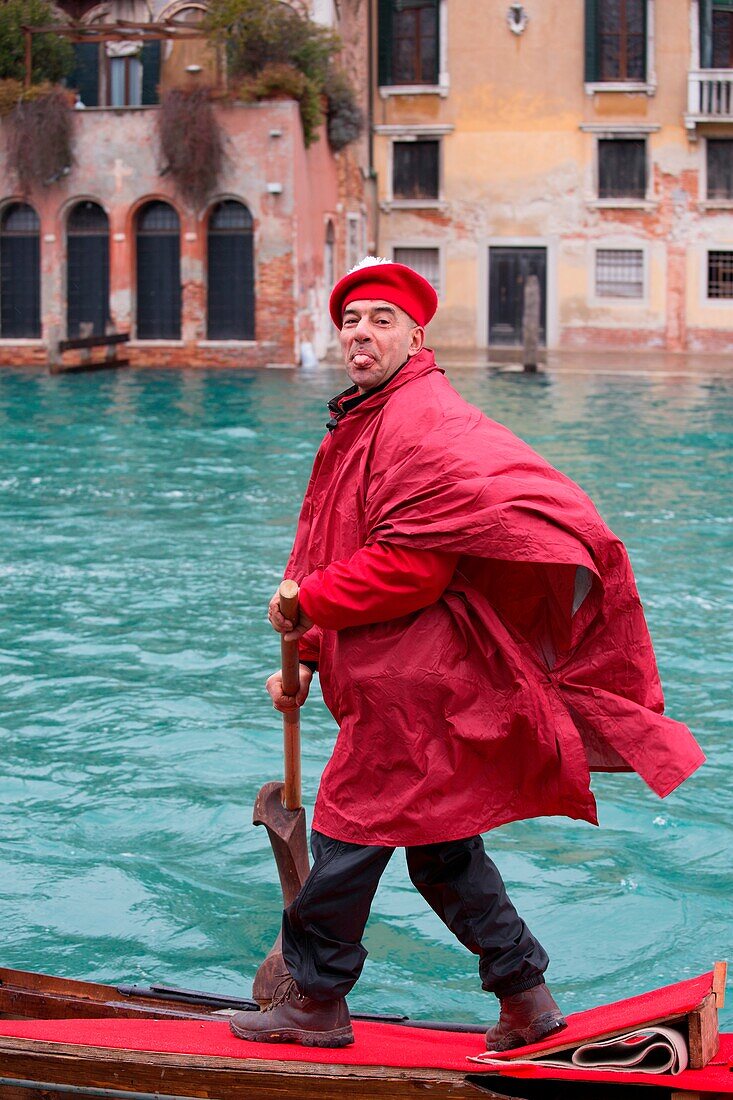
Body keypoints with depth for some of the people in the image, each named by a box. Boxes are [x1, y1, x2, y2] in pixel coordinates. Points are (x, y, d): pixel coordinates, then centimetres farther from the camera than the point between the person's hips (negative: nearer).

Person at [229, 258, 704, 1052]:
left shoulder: (424, 425, -16)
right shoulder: (360, 426, 18)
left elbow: (409, 565, -23)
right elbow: (328, 554, 22)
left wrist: (310, 603, -15)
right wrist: (303, 657, 15)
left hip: (412, 681, -10)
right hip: (395, 676, 10)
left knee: (351, 830, -1)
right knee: (437, 841, 15)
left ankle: (314, 1001, 12)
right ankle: (524, 997, 23)